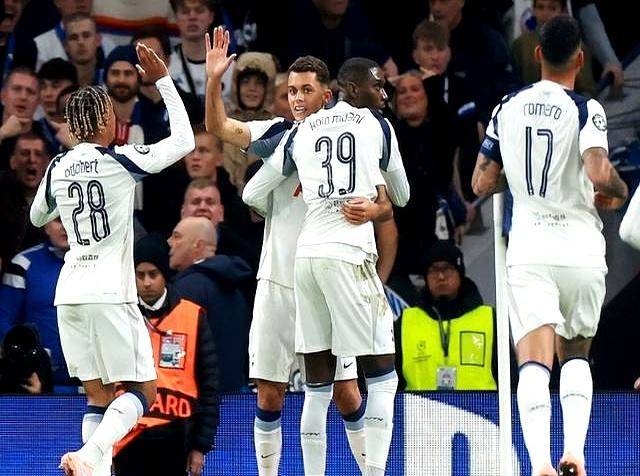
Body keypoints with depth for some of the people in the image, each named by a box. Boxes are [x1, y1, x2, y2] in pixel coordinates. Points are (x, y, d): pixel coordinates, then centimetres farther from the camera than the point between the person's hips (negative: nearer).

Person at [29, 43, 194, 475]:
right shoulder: (121, 161, -6)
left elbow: (38, 217, 27)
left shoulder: (57, 169, 8)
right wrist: (163, 81, 6)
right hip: (110, 293, -5)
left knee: (99, 397, 10)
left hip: (70, 293, 5)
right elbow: (184, 141, 3)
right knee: (143, 391, 0)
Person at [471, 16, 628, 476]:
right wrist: (618, 192, 2)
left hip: (529, 252, 1)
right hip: (582, 249, -1)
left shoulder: (508, 108, 6)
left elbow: (482, 183, 10)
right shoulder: (585, 109, -7)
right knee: (575, 355, 19)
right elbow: (601, 175, -20)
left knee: (534, 361, -8)